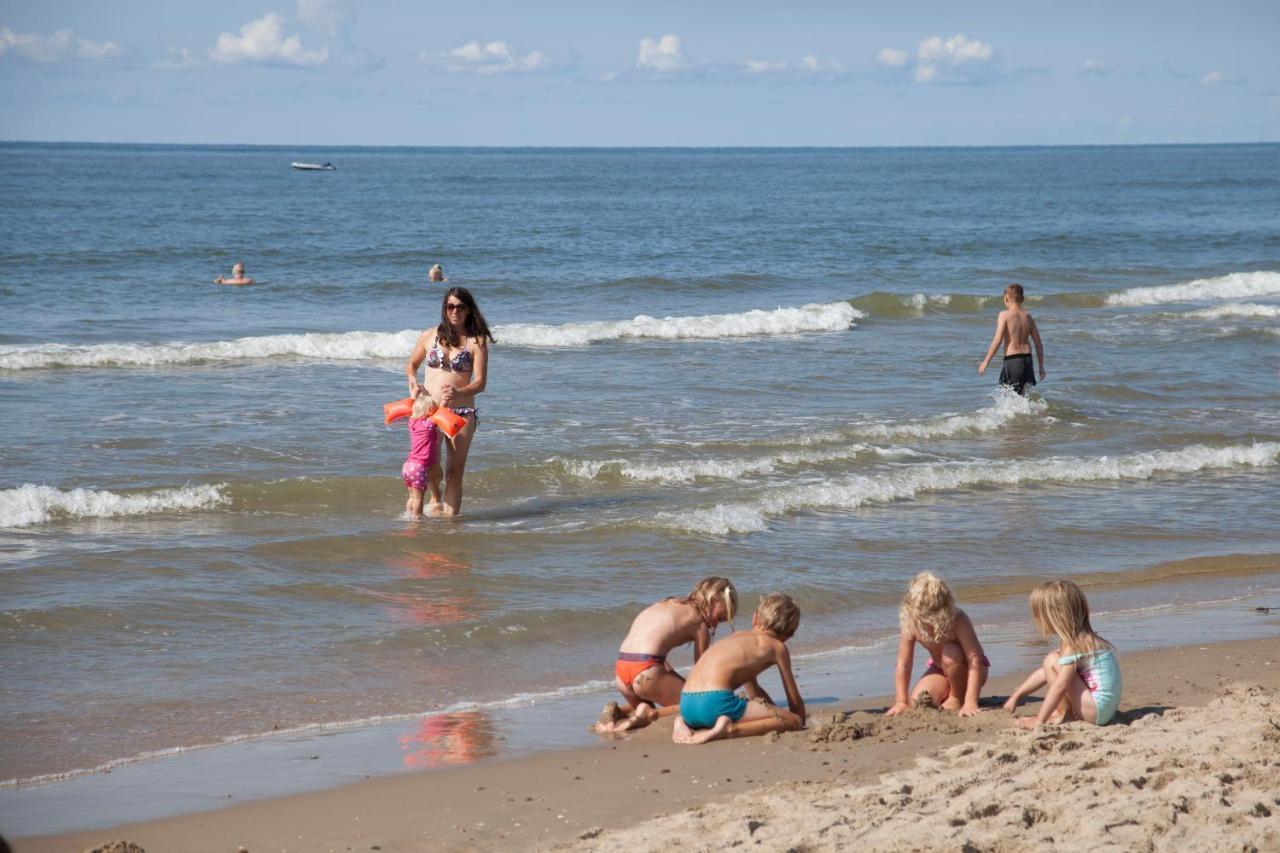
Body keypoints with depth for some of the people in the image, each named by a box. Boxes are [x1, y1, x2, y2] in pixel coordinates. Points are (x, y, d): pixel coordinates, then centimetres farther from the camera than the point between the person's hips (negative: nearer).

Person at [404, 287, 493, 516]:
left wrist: (458, 393, -26)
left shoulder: (476, 342, -1)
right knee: (429, 465, -10)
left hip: (463, 412, -1)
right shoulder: (429, 336, 7)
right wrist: (413, 382, 1)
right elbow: (411, 364, 23)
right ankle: (436, 498, 22)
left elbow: (480, 382, -7)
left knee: (455, 472, -4)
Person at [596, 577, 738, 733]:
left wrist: (681, 683, 26)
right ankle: (650, 715, -17)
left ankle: (617, 713, 5)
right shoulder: (699, 622, 5)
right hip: (646, 673, -8)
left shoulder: (665, 605, 26)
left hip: (620, 670, 8)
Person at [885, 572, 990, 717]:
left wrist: (970, 703, -45)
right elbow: (903, 665, -17)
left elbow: (975, 661, -38)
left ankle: (958, 698, -11)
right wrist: (901, 702, -23)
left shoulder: (958, 621, -35)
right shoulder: (911, 625, -24)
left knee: (950, 653, -34)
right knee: (918, 701, -24)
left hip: (966, 671, -1)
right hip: (939, 670, 2)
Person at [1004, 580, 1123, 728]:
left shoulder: (1073, 645, -18)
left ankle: (1062, 715, -6)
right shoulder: (1082, 639, 12)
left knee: (1052, 661, -12)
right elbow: (1044, 673, 19)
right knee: (1048, 669, 18)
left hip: (1098, 710, -10)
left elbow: (1059, 686, -23)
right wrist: (1015, 697, 20)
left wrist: (1039, 720, -20)